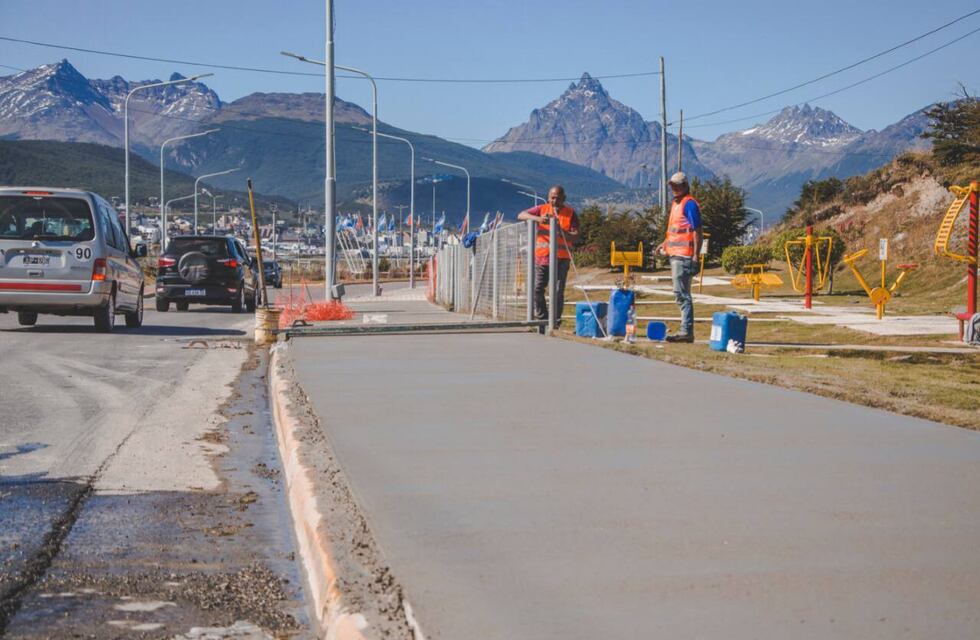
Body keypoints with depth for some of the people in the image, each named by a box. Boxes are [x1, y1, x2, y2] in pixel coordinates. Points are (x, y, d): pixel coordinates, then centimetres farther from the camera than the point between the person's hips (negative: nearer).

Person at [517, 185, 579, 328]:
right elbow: (521, 215, -1)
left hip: (561, 259, -2)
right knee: (537, 289, 1)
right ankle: (541, 319, 15)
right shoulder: (542, 209, 6)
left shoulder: (570, 213, 3)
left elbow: (575, 236, -4)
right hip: (541, 257, 2)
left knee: (558, 292, -3)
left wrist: (561, 232, -24)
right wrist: (538, 218, -18)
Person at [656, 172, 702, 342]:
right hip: (675, 254, 10)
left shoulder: (689, 204, -11)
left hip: (683, 256, -10)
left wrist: (696, 256, -20)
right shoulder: (675, 203, 18)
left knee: (681, 293, -11)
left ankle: (686, 331, -10)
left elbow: (697, 231, -15)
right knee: (681, 294, 12)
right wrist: (665, 243, 18)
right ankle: (686, 330, 17)